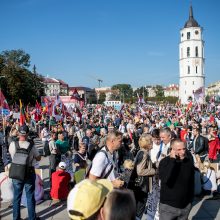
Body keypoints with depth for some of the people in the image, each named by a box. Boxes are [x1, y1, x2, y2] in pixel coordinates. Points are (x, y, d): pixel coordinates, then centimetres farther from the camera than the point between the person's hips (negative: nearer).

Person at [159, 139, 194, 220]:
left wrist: (191, 199, 14)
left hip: (186, 205, 4)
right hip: (168, 206, -3)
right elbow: (165, 179, -32)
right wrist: (172, 160, -28)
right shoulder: (165, 161, -14)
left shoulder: (189, 161, -3)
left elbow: (191, 182, 9)